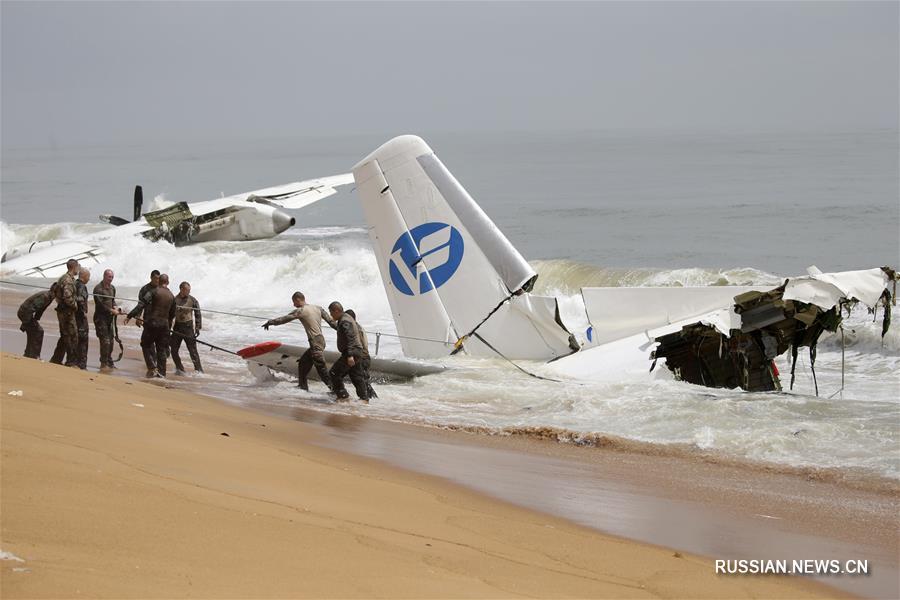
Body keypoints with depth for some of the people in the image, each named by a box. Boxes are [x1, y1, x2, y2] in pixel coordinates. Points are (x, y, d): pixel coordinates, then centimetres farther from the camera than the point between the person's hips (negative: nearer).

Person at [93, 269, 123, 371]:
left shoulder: (112, 288, 13)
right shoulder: (98, 288, -12)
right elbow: (100, 304, -17)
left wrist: (116, 307, 0)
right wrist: (112, 310, -18)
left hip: (110, 317, 8)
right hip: (101, 317, -8)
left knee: (110, 340, 10)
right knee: (105, 341, -11)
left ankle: (109, 362, 20)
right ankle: (103, 363, -5)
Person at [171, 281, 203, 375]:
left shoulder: (192, 300, -1)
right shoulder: (174, 300, 4)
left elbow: (198, 314, 2)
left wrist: (198, 327, -4)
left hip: (188, 327, -3)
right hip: (177, 327, 3)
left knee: (192, 350, -7)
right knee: (174, 350, 2)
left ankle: (199, 370, -3)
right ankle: (179, 369, 16)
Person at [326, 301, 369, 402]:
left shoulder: (344, 322, -16)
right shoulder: (346, 318, 18)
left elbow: (350, 338, -25)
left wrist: (350, 355, -30)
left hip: (351, 352, -11)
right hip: (357, 352, 11)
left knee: (335, 373, -7)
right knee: (357, 376, 14)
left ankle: (342, 395, -8)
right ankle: (364, 398, 17)